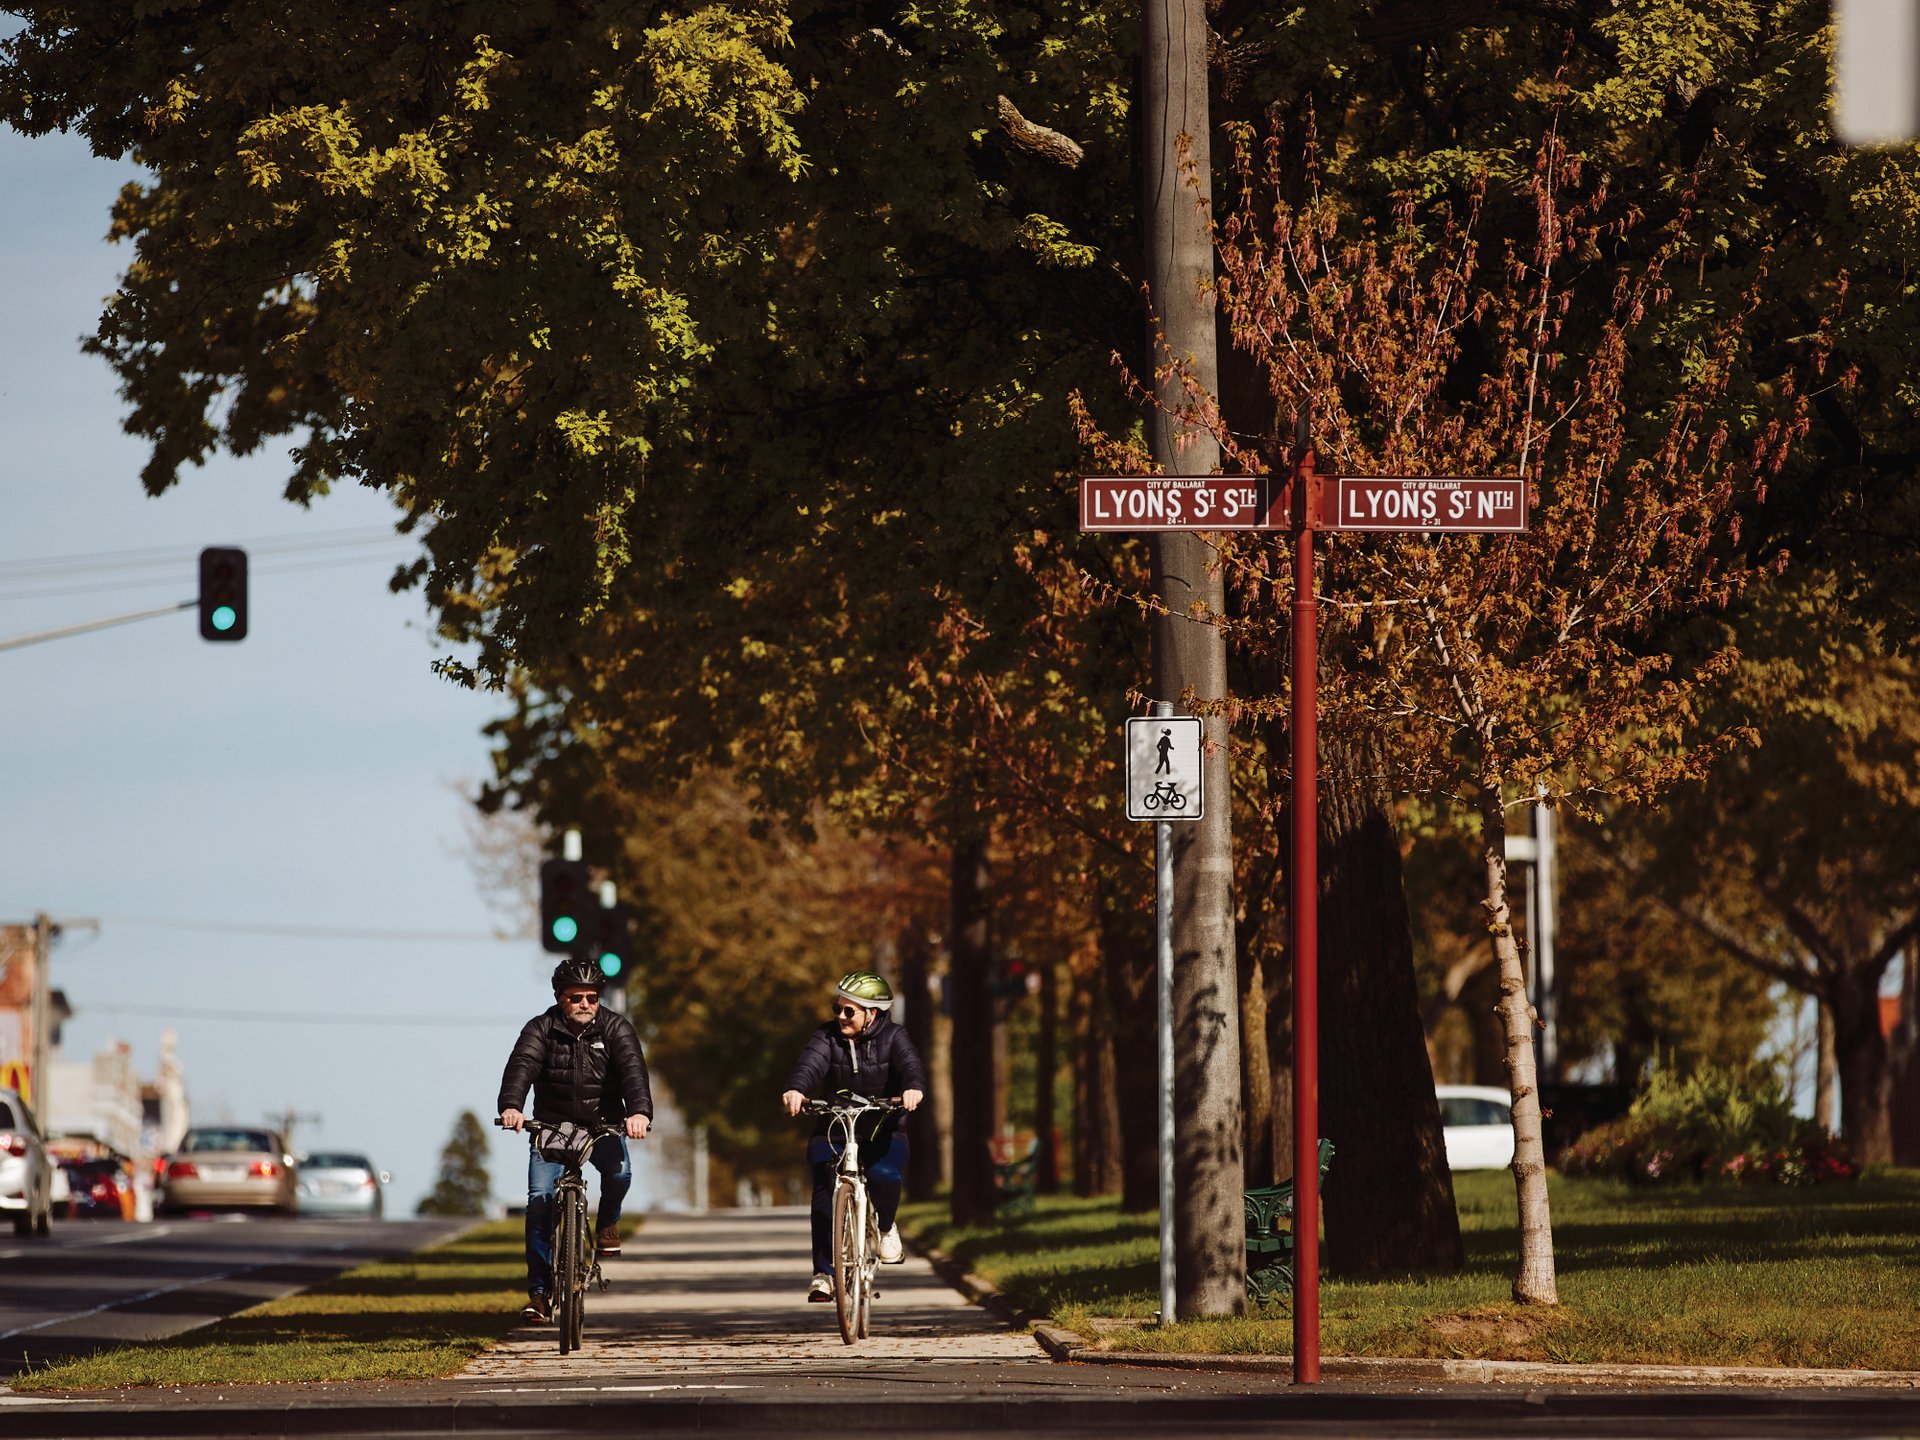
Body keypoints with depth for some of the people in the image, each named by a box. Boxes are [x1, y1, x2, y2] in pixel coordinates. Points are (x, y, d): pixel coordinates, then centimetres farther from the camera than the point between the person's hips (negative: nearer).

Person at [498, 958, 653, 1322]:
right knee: (539, 1199, -17)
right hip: (551, 1126, 0)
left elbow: (632, 1069, -21)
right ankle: (539, 1290, -13)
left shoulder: (615, 1029, -5)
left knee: (618, 1171, -31)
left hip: (603, 1126, 0)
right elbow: (522, 1065, -23)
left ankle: (608, 1220, 3)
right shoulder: (541, 1029, -6)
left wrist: (639, 1111, -41)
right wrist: (511, 1107, -44)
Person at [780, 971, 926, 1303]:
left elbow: (909, 1062, -24)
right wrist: (796, 1089, -45)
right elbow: (811, 1063, -22)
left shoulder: (892, 1038, -4)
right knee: (825, 1187, -22)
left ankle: (886, 1227, 3)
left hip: (883, 1129, -1)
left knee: (883, 1175, -31)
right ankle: (824, 1272, -17)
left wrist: (914, 1088, -48)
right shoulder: (827, 1037, -3)